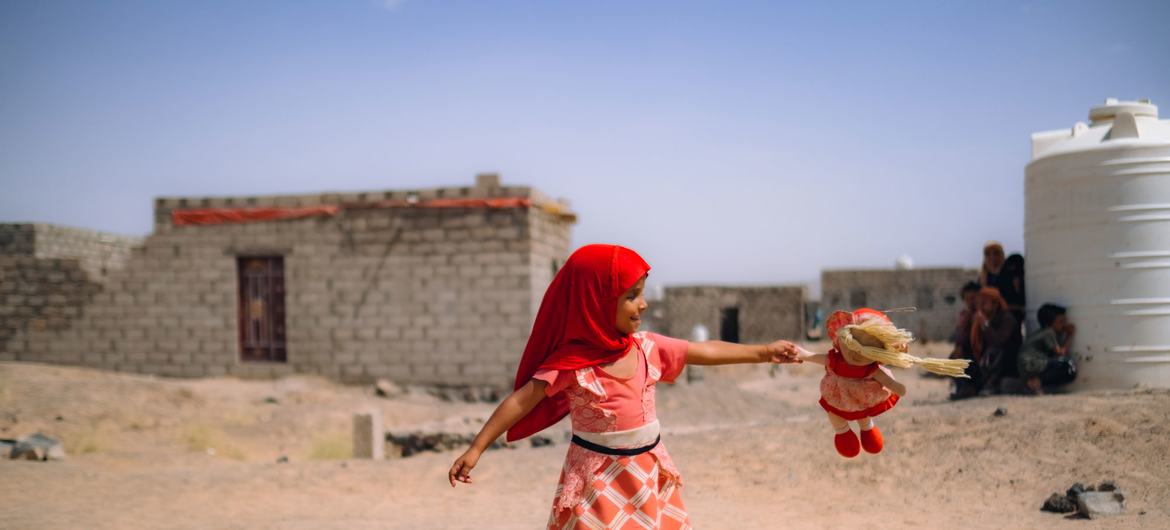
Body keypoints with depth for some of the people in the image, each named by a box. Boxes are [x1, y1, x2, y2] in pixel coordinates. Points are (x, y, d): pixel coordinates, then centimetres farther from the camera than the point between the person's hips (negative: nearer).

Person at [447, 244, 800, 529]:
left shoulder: (647, 347, -1)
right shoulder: (572, 362, -16)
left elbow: (707, 351, 7)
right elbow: (521, 401, -15)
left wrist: (764, 352, 8)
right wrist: (476, 449, -19)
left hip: (648, 473, 6)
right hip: (598, 480, -6)